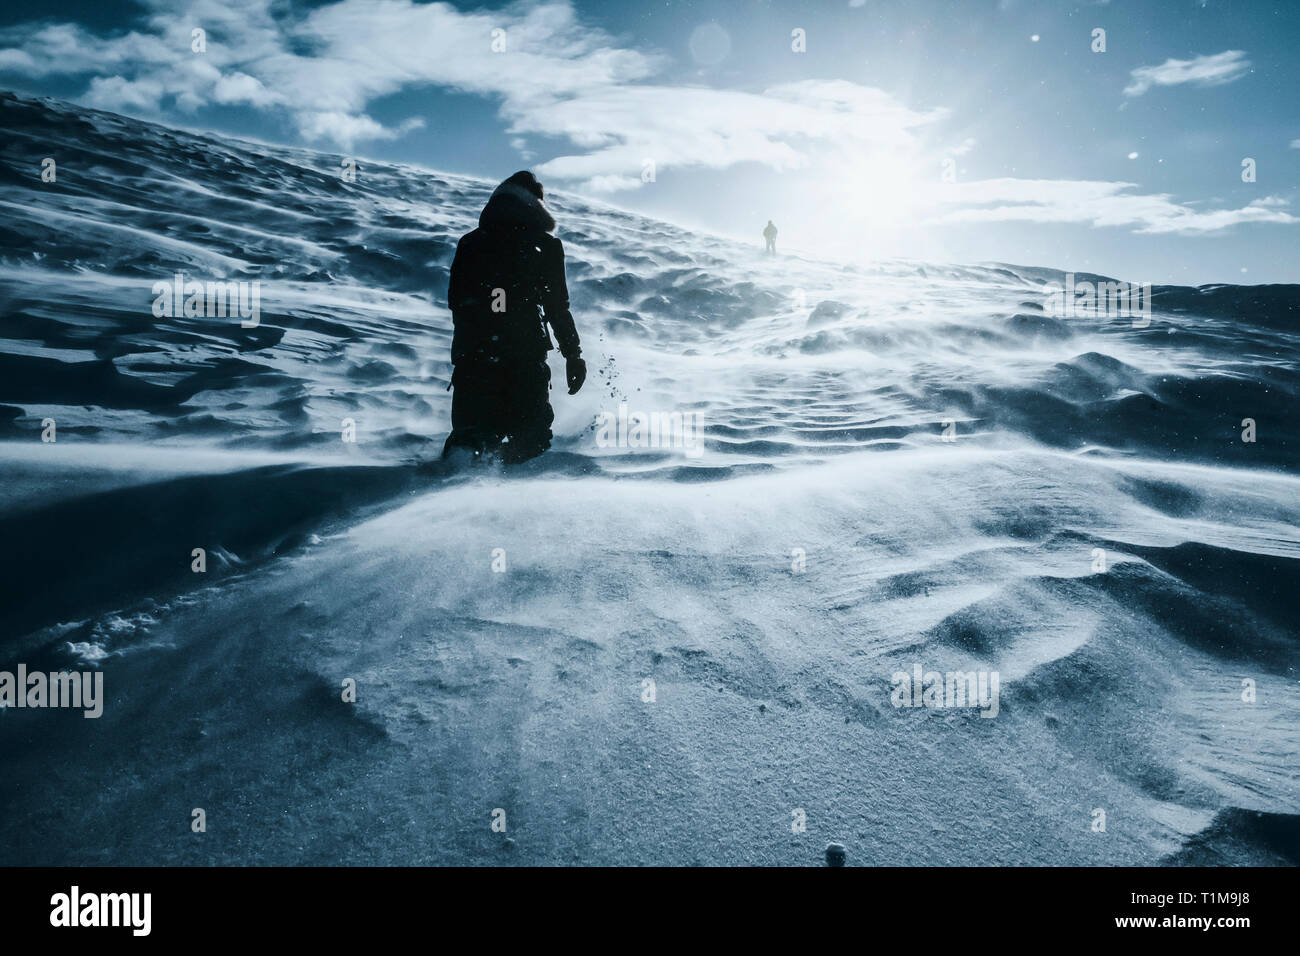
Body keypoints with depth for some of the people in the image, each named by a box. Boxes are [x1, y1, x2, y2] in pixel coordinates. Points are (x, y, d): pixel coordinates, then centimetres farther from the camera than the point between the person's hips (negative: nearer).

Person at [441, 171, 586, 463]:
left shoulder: (469, 243, 14)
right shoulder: (545, 244, 2)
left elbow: (455, 300, 19)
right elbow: (557, 307, -1)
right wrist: (573, 354, 5)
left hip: (470, 354, 4)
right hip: (525, 355, -3)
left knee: (469, 432, 9)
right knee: (530, 438, 4)